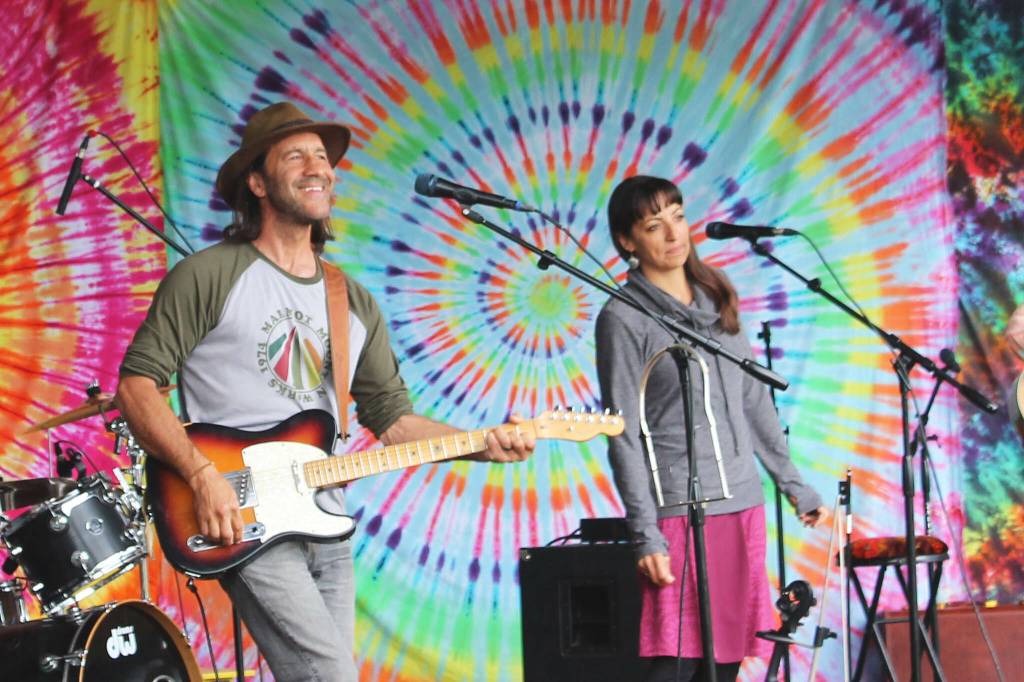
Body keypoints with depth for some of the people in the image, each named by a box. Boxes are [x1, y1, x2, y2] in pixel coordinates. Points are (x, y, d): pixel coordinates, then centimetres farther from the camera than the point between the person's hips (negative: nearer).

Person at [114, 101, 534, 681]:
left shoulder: (355, 303, 16)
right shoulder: (208, 277, -3)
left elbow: (393, 417, 15)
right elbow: (137, 384, -6)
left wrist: (484, 445, -1)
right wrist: (203, 475, -18)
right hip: (244, 524, -7)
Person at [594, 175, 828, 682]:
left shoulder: (716, 300, 14)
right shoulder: (623, 318, -5)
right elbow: (624, 436, -8)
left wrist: (792, 482, 17)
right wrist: (646, 534, -14)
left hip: (742, 503, 6)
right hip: (680, 508, -6)